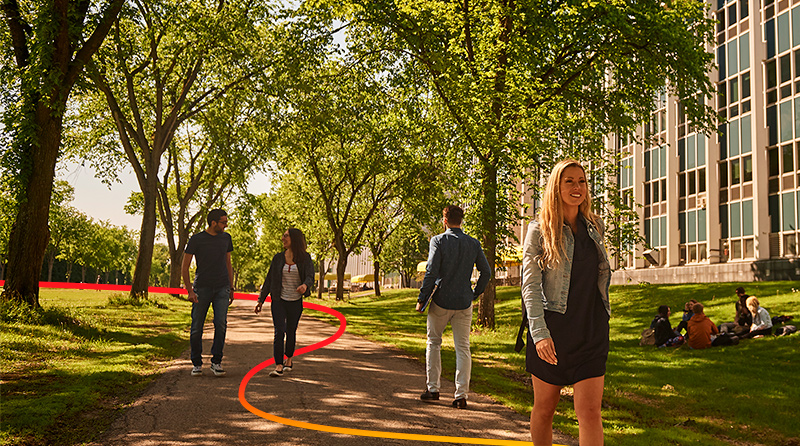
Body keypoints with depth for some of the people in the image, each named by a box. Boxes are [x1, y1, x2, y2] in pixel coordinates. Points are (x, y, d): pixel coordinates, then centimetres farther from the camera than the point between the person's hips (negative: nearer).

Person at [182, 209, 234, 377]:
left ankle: (216, 362, -4)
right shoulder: (196, 240, -4)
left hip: (222, 289, 2)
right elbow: (184, 268, 0)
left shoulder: (226, 238, 9)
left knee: (221, 324, -12)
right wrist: (190, 291, -9)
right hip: (202, 288, -2)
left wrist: (231, 289, 16)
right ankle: (197, 364, 14)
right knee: (196, 328, 0)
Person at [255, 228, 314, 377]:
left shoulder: (305, 258, -3)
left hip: (295, 302, 0)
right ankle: (278, 367, -17)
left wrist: (304, 285, -39)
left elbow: (310, 277, -16)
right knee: (279, 332, -13)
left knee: (291, 332, 12)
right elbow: (269, 279, 7)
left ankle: (289, 359, 36)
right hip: (278, 301, 0)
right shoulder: (278, 258, 2)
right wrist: (261, 300, 5)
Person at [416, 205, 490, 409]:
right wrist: (476, 293, 17)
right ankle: (461, 394, 0)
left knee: (433, 343, 15)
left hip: (441, 301, -2)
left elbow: (431, 272, -14)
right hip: (464, 303, 2)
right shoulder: (473, 244, 4)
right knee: (463, 348, 5)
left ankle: (433, 388, 14)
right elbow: (486, 271, 5)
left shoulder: (438, 240, -7)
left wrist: (422, 299, -7)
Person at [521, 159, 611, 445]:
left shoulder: (595, 226, 10)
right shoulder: (539, 230, -3)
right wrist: (539, 333, -19)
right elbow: (530, 285, -8)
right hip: (553, 328, -2)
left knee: (590, 411, -6)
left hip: (591, 330, 3)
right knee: (544, 408, 9)